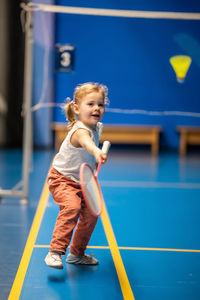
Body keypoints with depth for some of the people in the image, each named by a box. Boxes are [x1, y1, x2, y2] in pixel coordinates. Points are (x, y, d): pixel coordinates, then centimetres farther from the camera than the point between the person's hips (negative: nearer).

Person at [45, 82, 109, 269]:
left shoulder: (97, 127, -1)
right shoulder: (80, 131, -29)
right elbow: (85, 141, -57)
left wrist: (94, 161, 16)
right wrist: (96, 152, -76)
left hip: (81, 182, 8)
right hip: (62, 179, -8)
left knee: (90, 215, 7)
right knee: (71, 207, -31)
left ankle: (77, 254, 25)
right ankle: (55, 252, -28)